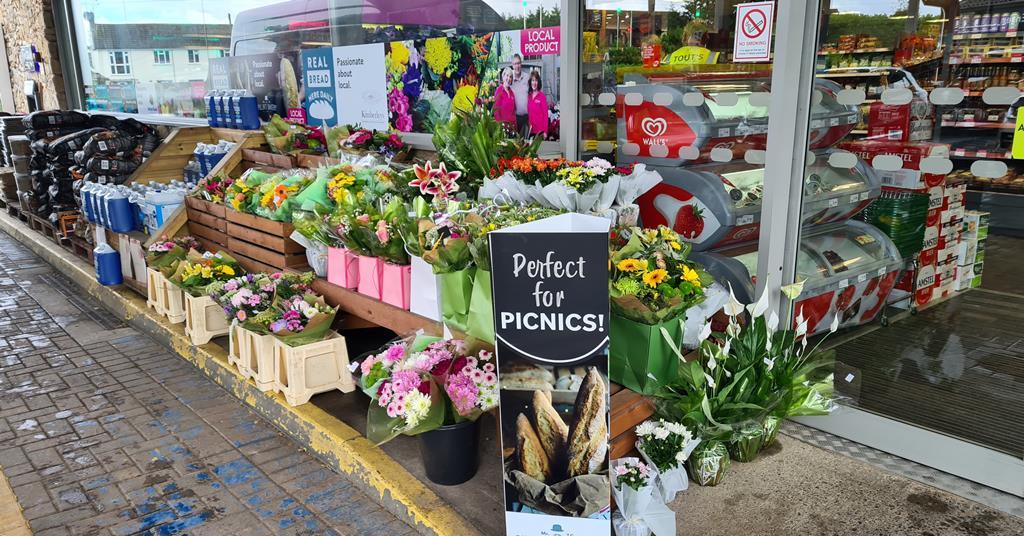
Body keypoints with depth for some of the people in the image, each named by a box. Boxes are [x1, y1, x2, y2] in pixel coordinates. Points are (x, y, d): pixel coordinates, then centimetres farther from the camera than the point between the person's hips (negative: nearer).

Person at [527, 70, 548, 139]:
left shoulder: (542, 96, -7)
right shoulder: (529, 96, 8)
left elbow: (545, 114, -7)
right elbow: (528, 113, 13)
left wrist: (545, 131, -10)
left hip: (540, 131, -5)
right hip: (531, 130, 5)